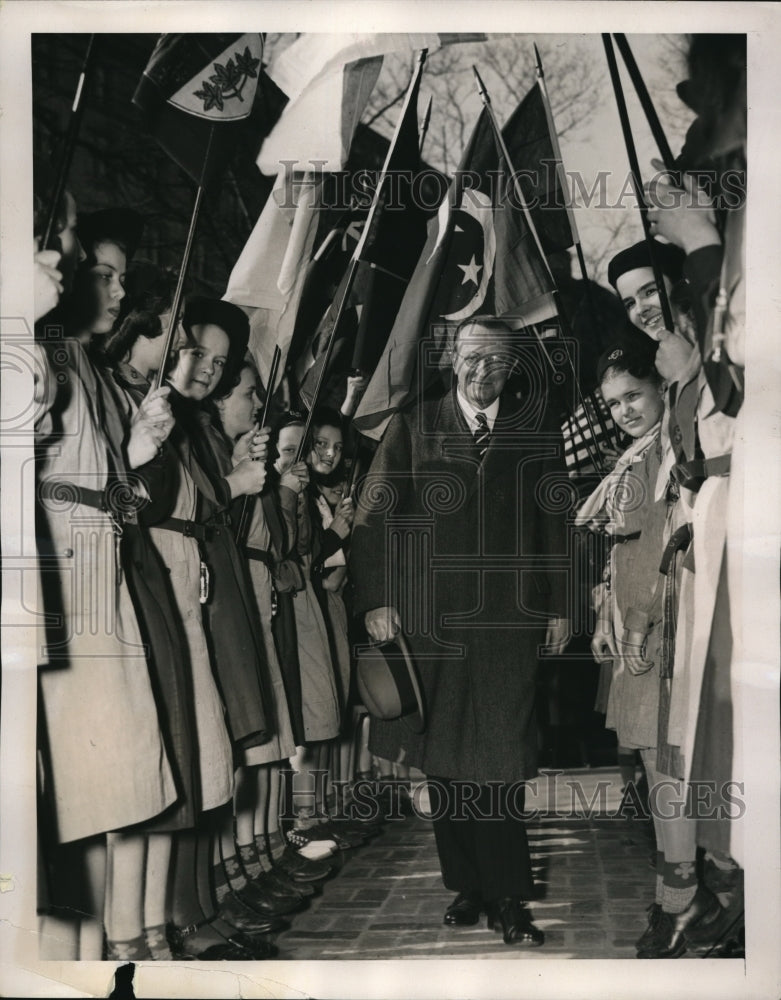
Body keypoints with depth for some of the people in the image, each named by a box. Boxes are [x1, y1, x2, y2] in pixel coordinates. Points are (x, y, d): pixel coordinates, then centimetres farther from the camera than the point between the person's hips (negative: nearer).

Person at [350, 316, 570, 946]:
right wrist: (375, 600, -4)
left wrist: (559, 607, 9)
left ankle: (507, 898, 7)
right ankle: (468, 887, 19)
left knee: (502, 759, -3)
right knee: (444, 761, 7)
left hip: (510, 620, -1)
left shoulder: (537, 433, 8)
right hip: (430, 618, 1)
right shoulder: (412, 428, 5)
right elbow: (373, 518, 3)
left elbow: (556, 527, 11)